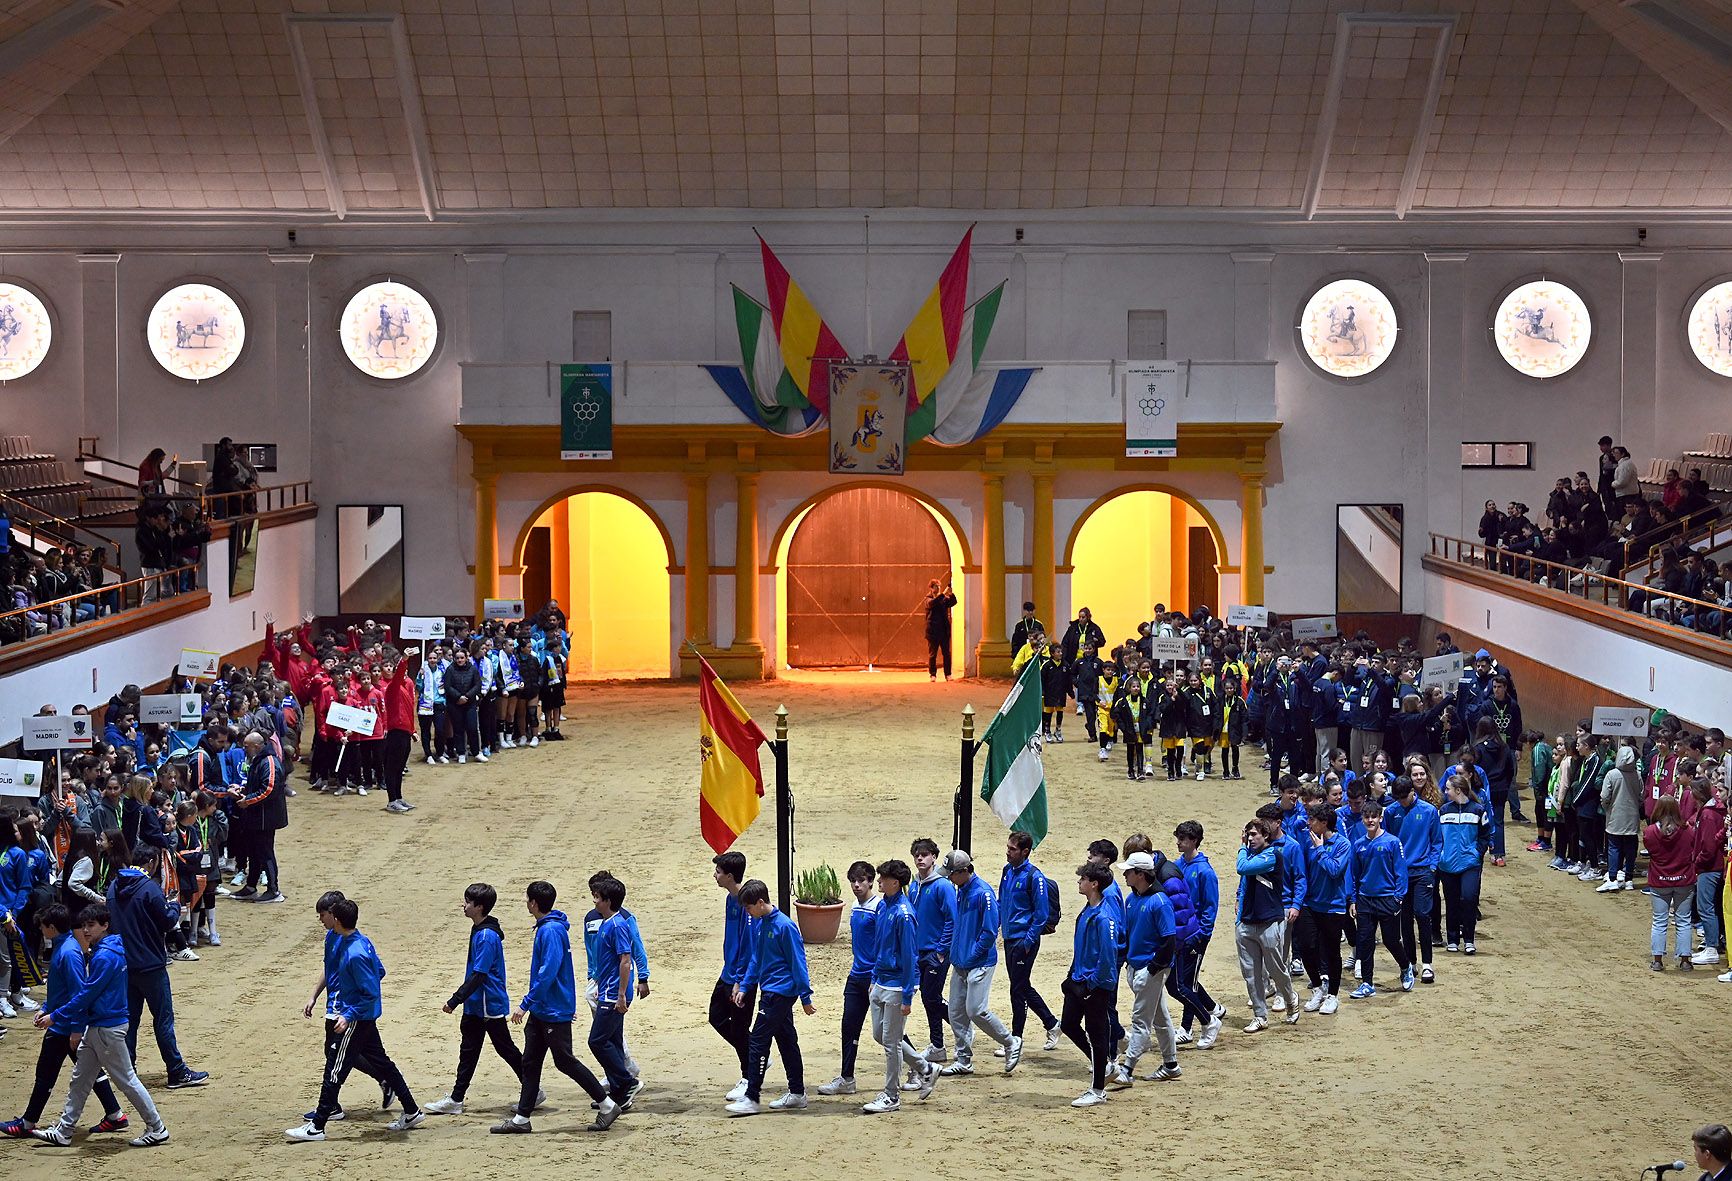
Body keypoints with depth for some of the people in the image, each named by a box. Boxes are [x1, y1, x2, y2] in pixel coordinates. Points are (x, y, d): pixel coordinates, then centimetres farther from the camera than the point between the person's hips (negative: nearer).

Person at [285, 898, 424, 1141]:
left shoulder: (355, 954, -26)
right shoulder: (363, 941, 2)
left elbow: (370, 994, -24)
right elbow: (380, 972, 15)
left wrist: (349, 1015, -23)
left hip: (356, 1020, -10)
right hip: (366, 1018, 10)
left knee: (335, 1072, -3)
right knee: (381, 1063, 18)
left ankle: (316, 1127, 3)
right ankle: (411, 1112, 26)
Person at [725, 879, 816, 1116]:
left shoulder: (784, 926, -17)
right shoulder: (759, 925, 9)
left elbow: (798, 961, -15)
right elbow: (756, 960, 18)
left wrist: (805, 997, -13)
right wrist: (744, 987, 11)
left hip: (780, 992, -9)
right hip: (769, 989, 9)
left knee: (759, 1041, -9)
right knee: (786, 1041, 14)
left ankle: (751, 1098, -7)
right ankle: (797, 1094, 21)